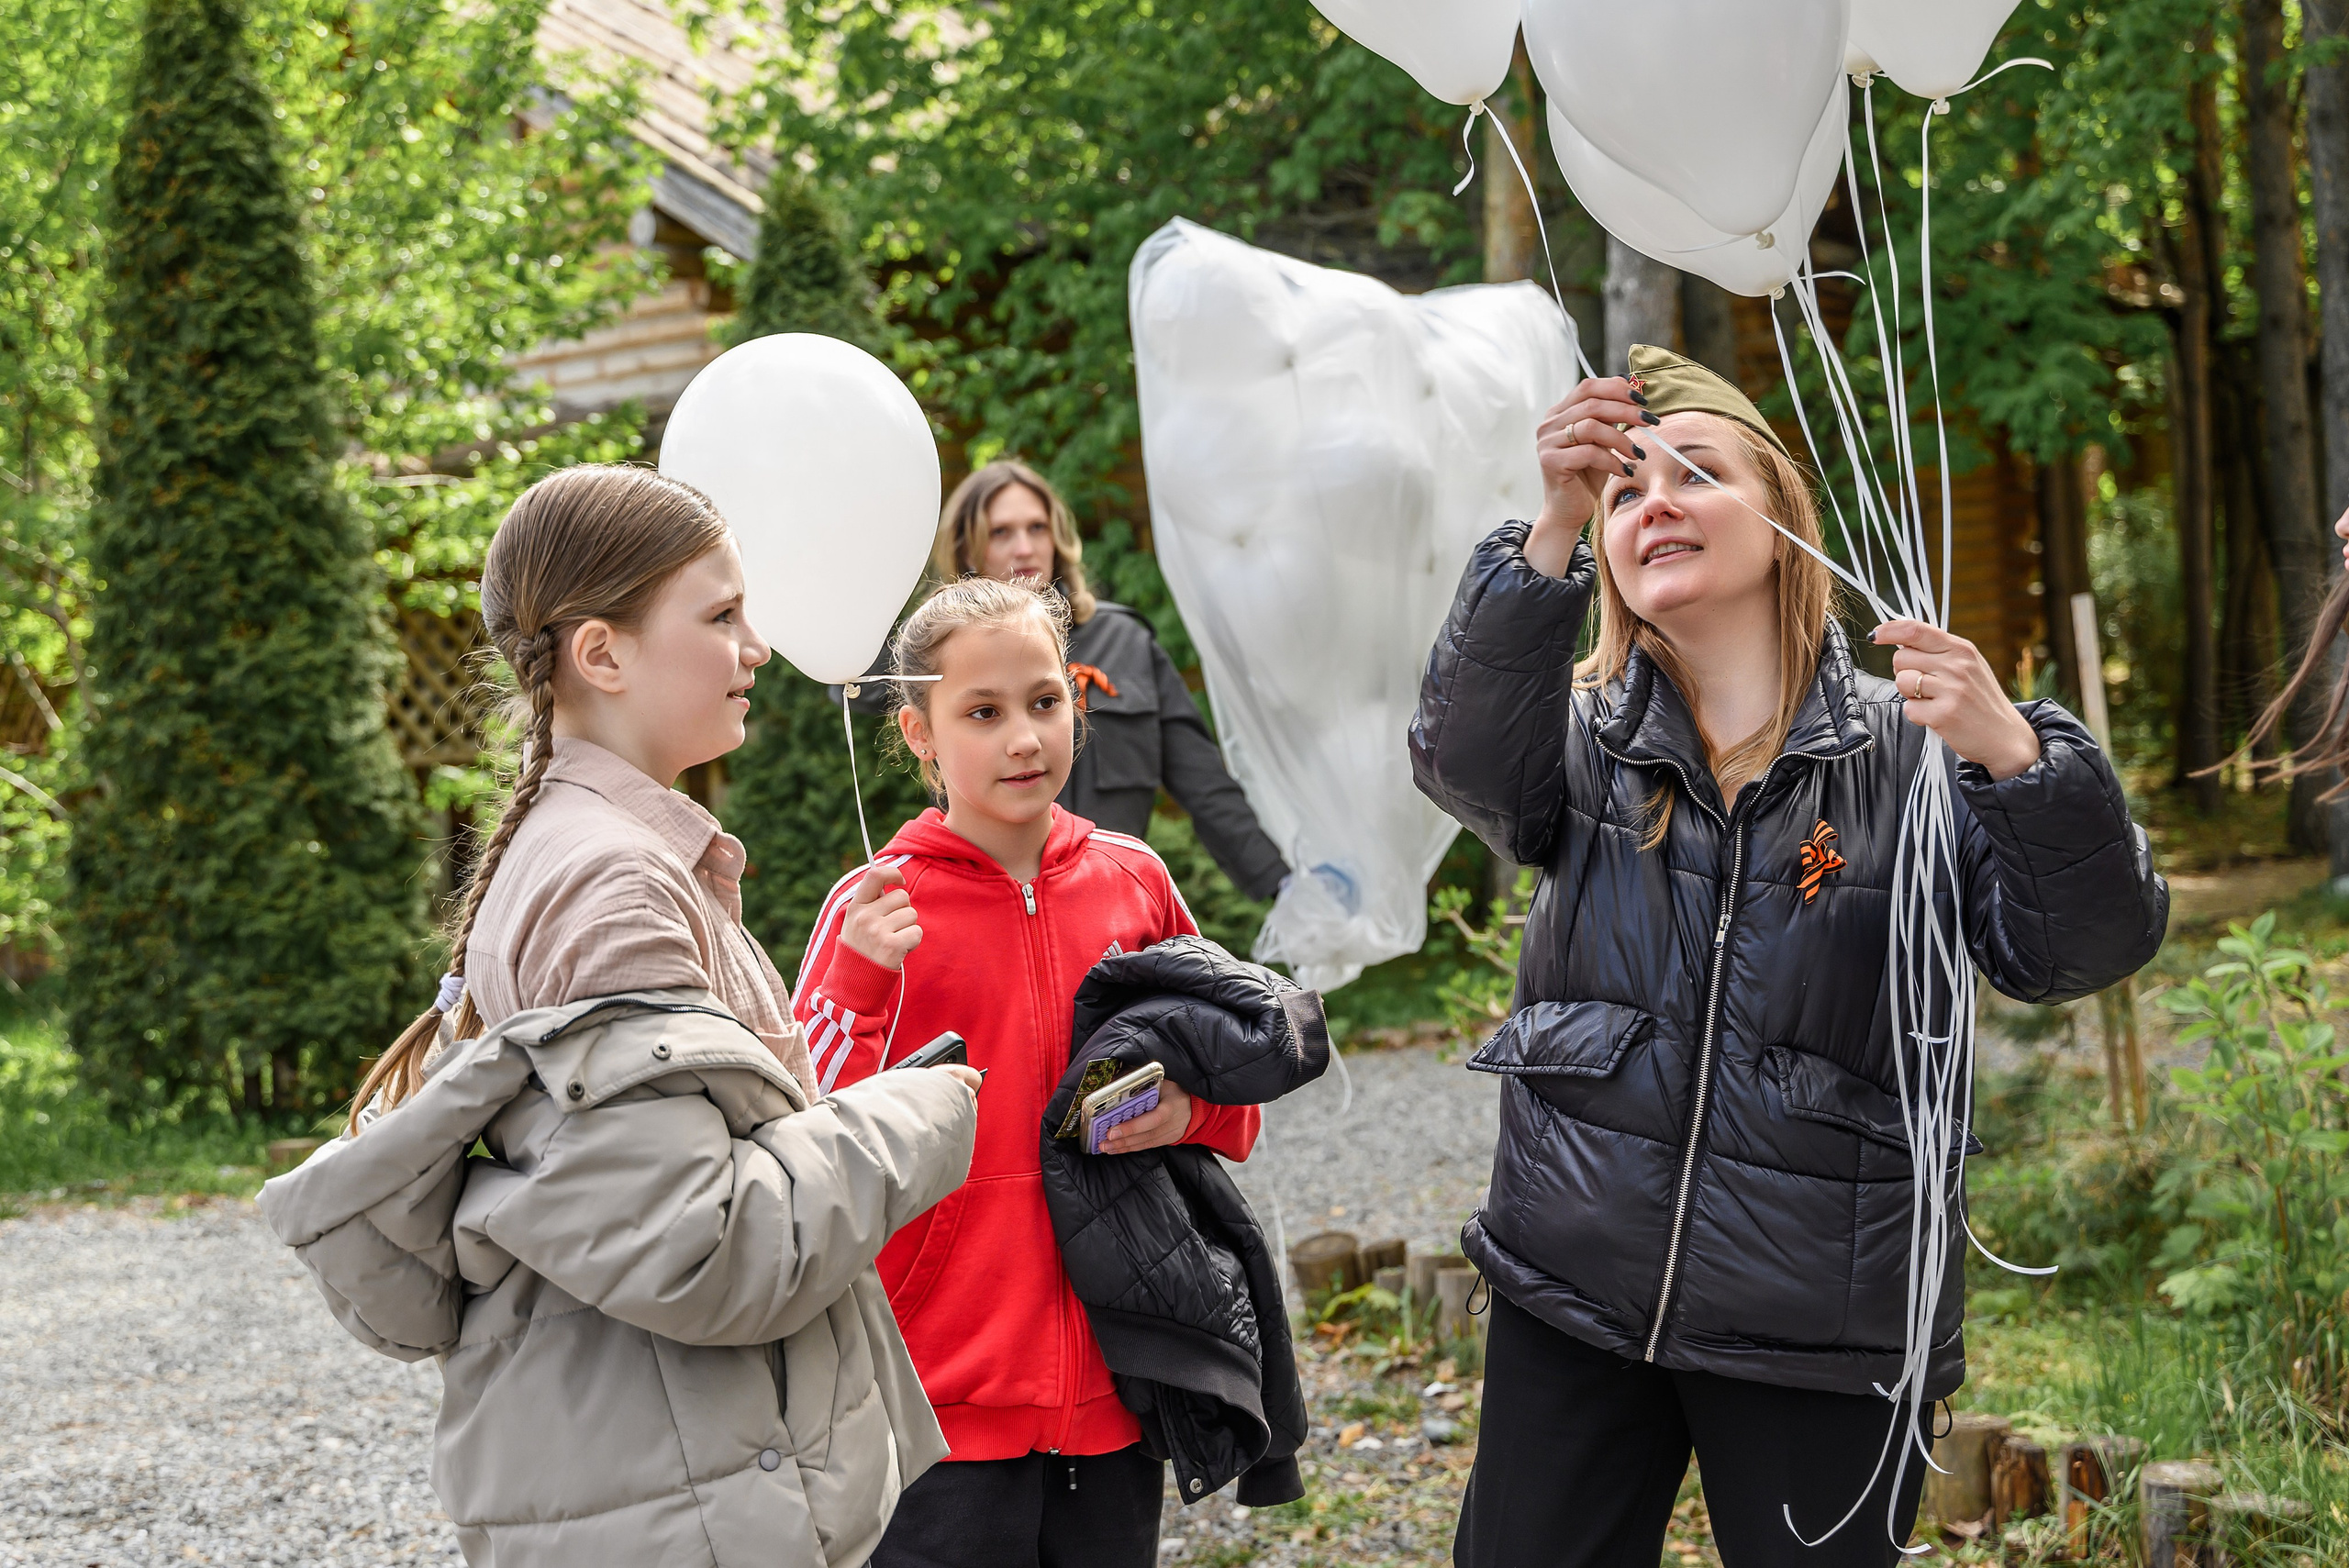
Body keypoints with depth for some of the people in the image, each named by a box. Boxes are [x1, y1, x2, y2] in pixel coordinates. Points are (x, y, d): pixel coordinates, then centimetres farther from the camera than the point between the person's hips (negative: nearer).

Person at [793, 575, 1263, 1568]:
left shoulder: (1134, 881, 4)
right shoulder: (875, 908, -6)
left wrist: (1190, 1111, -6)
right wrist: (860, 984, -22)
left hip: (1112, 1396, 3)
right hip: (944, 1403, -3)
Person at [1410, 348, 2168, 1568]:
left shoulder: (1908, 750, -3)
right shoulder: (1583, 735, 4)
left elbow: (2079, 949, -13)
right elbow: (1468, 757, -19)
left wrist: (2014, 755, -31)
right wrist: (1552, 532, -32)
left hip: (1822, 1331, -2)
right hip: (1573, 1299, 2)